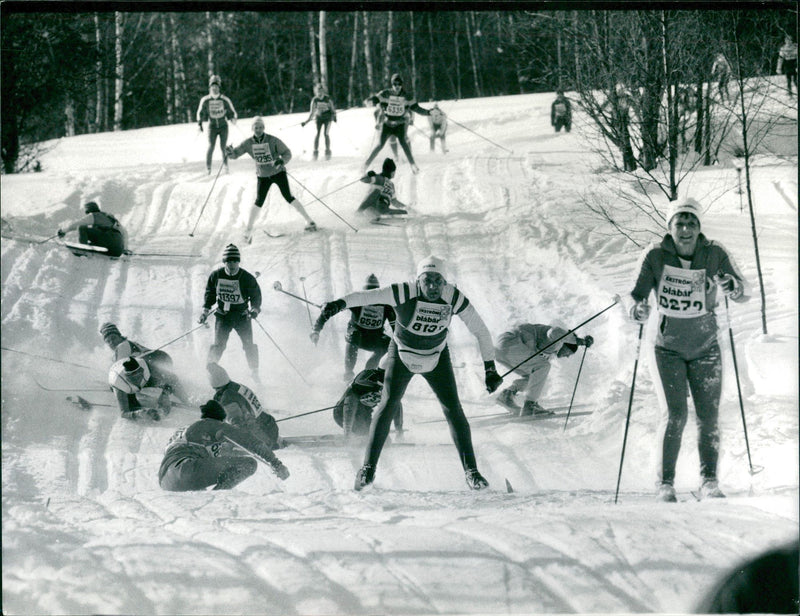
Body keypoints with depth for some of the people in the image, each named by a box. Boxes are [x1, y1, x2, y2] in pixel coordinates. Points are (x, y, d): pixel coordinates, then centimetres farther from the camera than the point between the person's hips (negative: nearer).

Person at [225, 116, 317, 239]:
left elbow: (287, 153, -16)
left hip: (278, 172, -2)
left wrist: (281, 161, -38)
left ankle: (309, 221, 3)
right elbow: (235, 153, -7)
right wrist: (230, 152, -31)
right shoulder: (248, 143, -9)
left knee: (289, 197, -7)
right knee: (259, 202, -6)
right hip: (263, 176, 2)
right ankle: (248, 230, 4)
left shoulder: (273, 140, -18)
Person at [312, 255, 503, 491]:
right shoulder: (406, 293, -30)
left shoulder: (453, 298, -23)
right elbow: (368, 296, -41)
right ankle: (368, 468, -6)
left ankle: (471, 471, 1)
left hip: (436, 357, 1)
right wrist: (340, 303, -60)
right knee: (388, 405, -13)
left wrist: (490, 369, -13)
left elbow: (480, 331, -13)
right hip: (402, 354, -1)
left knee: (453, 409, -6)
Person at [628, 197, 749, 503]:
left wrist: (731, 286, -34)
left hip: (705, 349, 1)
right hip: (668, 349, -1)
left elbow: (744, 292, -11)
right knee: (674, 415, -12)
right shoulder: (655, 256, -11)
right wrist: (637, 309, -34)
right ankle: (666, 483, -2)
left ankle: (709, 481, 11)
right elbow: (638, 292, -11)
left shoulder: (714, 254, -10)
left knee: (708, 417, -1)